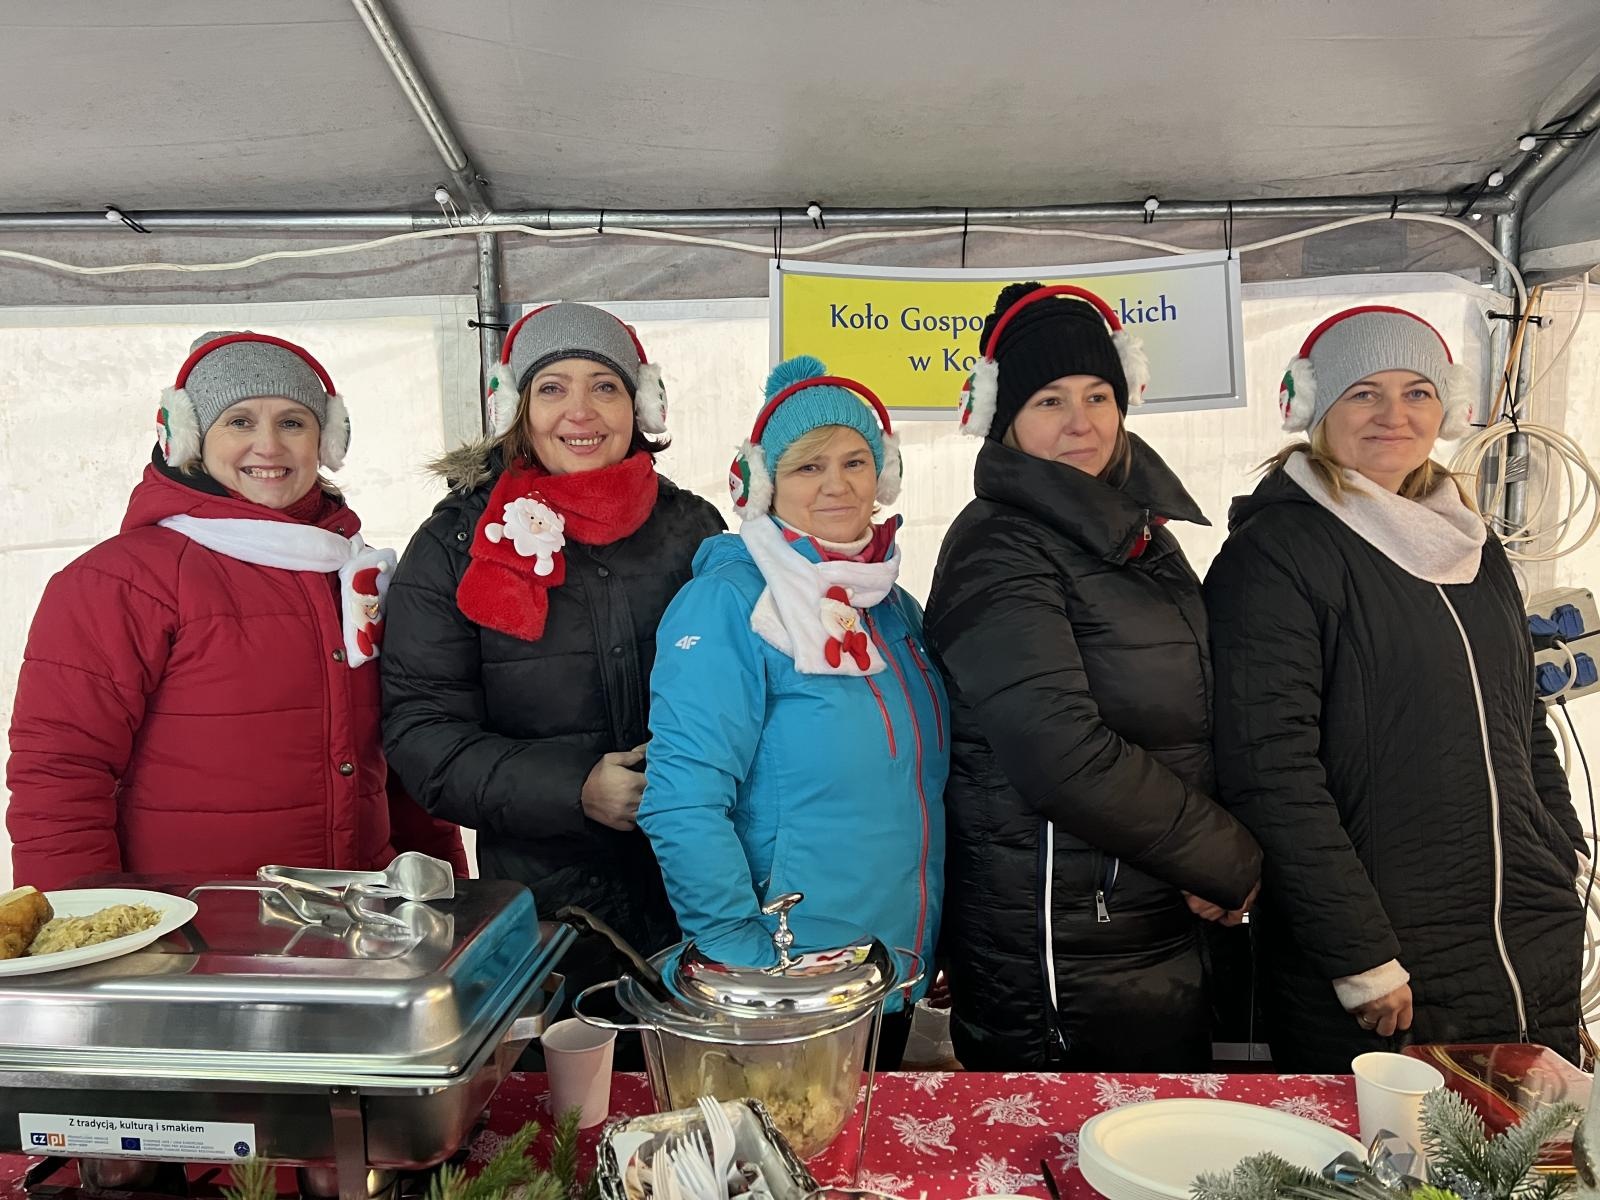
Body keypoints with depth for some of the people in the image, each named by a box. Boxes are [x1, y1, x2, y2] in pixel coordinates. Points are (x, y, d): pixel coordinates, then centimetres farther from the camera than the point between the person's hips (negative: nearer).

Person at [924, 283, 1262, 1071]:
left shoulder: (1138, 529, 10)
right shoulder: (999, 550, -16)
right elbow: (1065, 755, -25)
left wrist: (1219, 866, 2)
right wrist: (1230, 863, -13)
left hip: (1164, 939, 8)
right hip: (1059, 961, -8)